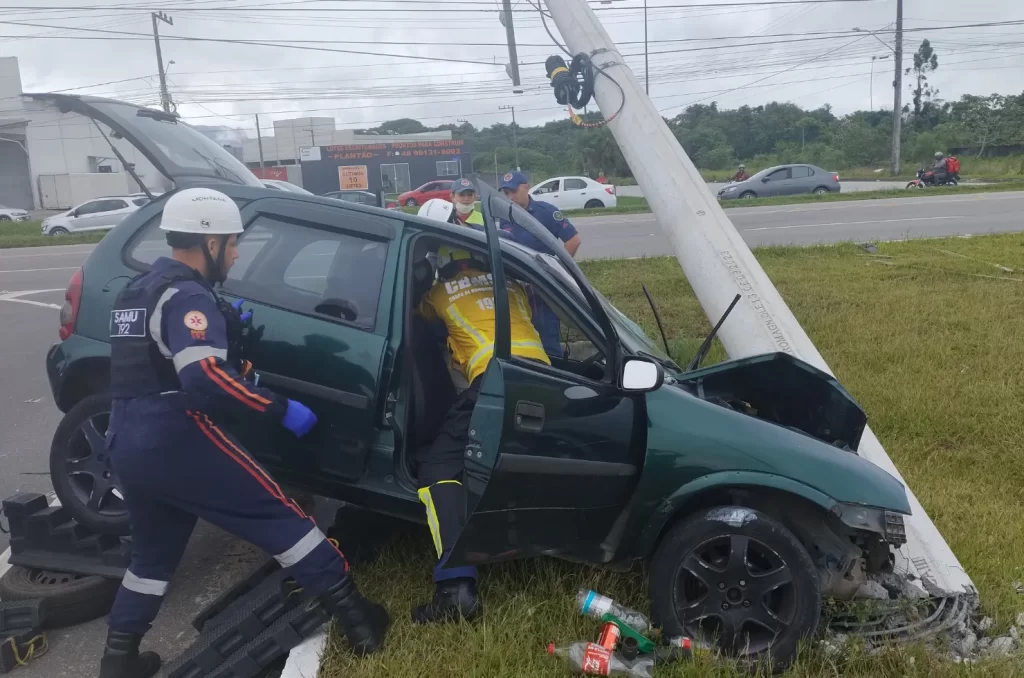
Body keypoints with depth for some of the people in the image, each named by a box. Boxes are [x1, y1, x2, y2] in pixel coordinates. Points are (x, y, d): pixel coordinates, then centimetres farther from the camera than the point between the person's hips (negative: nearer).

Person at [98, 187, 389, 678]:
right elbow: (205, 380, -29)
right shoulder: (188, 296, -15)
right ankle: (352, 613, -3)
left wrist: (224, 324, 21)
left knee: (153, 552, 25)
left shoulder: (138, 290, 17)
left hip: (127, 444, 10)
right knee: (279, 517, -4)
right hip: (176, 442, -9)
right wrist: (282, 409, -22)